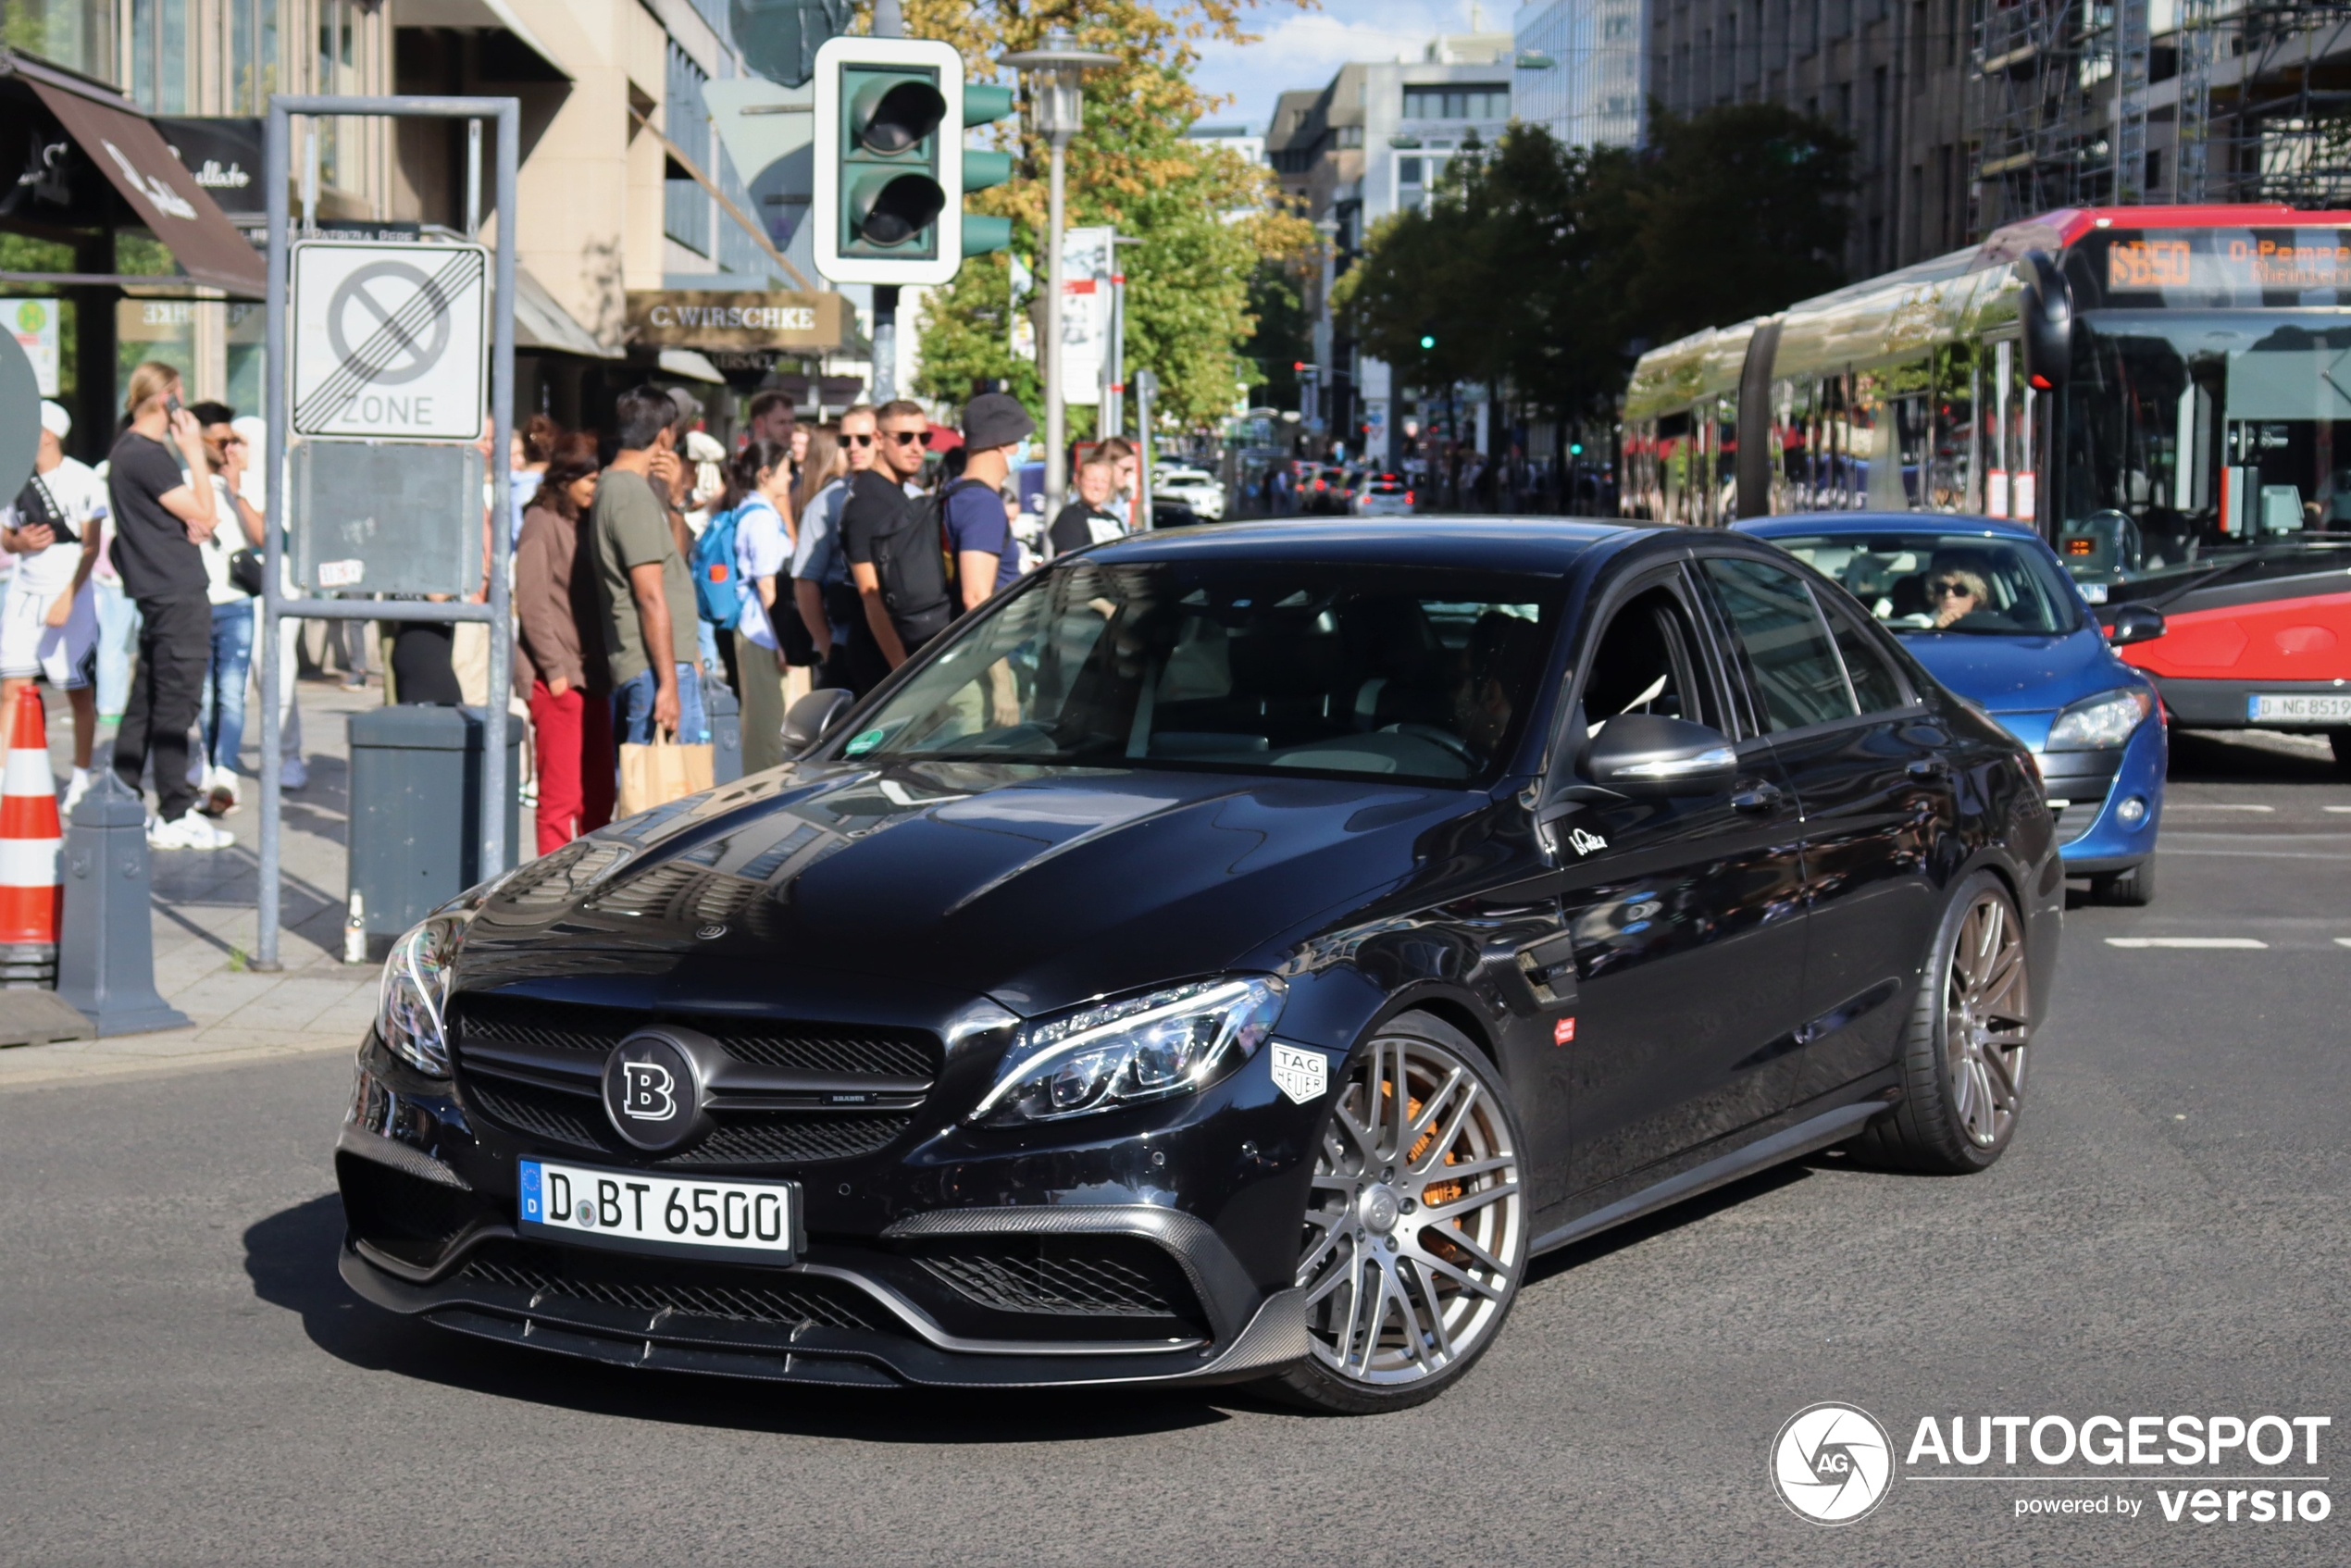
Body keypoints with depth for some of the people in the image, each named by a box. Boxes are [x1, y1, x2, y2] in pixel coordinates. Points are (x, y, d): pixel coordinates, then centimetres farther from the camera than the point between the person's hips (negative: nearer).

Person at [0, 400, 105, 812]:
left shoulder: (83, 480, -7)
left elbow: (91, 547, -9)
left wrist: (67, 599, -17)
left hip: (70, 594, -5)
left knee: (78, 690, 3)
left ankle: (81, 779, 14)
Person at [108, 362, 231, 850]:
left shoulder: (125, 451, 17)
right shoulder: (148, 456, -16)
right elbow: (204, 513, -14)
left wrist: (195, 522, 3)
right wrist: (194, 452, -9)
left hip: (152, 592, 10)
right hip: (177, 595, -10)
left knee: (145, 701, 13)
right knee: (175, 705, -7)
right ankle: (176, 817, -4)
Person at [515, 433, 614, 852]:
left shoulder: (588, 523, 18)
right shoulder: (542, 521, -4)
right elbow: (531, 602, -10)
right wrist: (554, 668, -15)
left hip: (592, 674, 8)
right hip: (557, 677, -8)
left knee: (599, 794, 8)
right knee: (562, 795, -8)